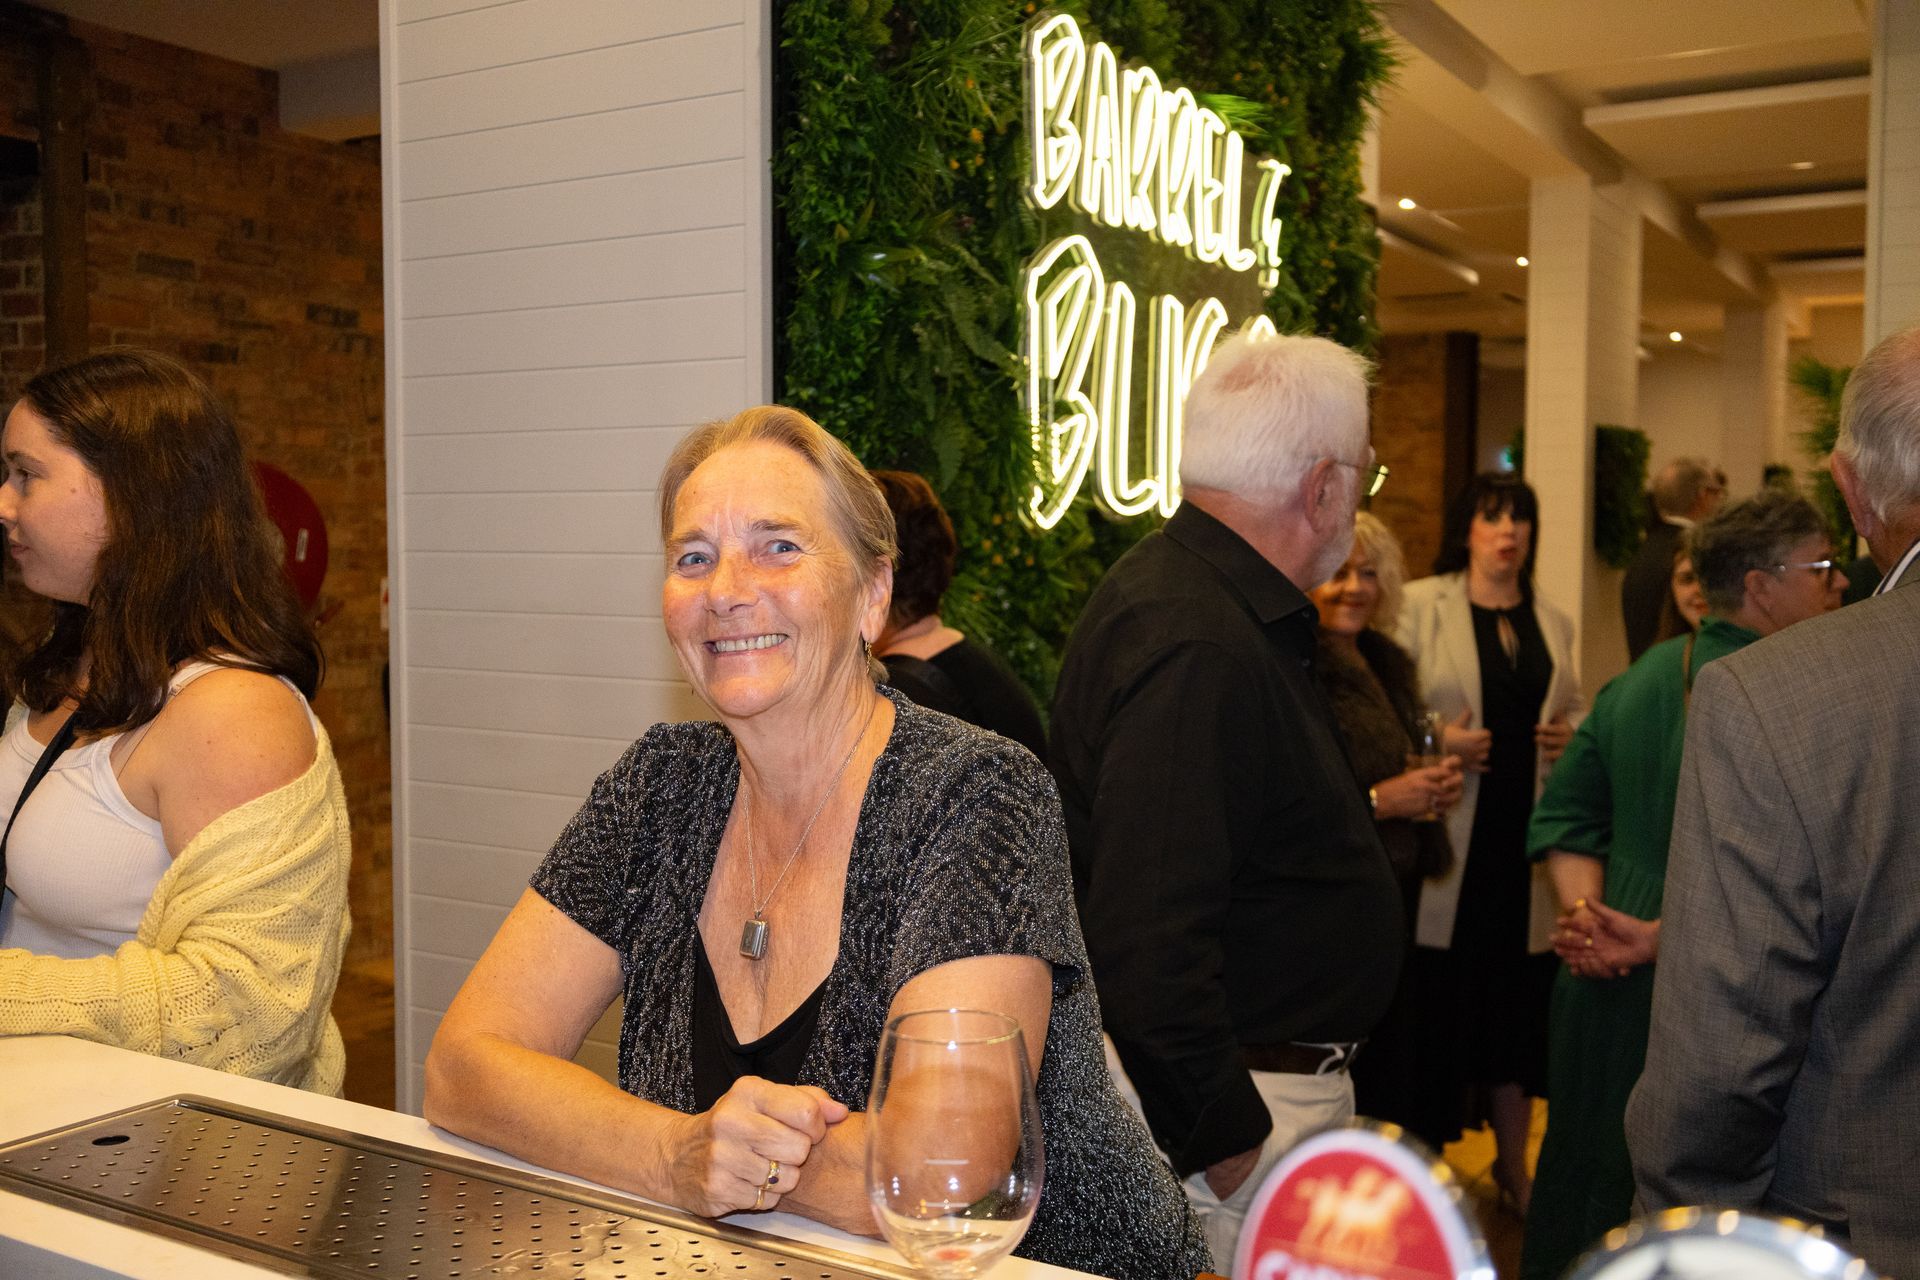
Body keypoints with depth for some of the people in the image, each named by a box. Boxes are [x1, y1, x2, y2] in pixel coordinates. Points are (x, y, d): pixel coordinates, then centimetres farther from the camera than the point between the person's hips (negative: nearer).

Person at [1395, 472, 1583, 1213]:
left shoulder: (1552, 623, 16)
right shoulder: (1420, 605, 0)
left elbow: (1573, 708, 26)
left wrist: (1572, 734, 5)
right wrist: (1436, 743, -17)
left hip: (1526, 840, 4)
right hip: (1449, 841, -4)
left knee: (1518, 998, 8)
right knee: (1439, 994, 0)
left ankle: (1513, 1165, 23)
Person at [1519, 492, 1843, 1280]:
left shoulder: (1641, 676, 7)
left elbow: (1563, 814, 10)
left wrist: (1587, 916, 0)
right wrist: (1656, 940, -15)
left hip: (1607, 982, 7)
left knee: (1585, 1189, 19)